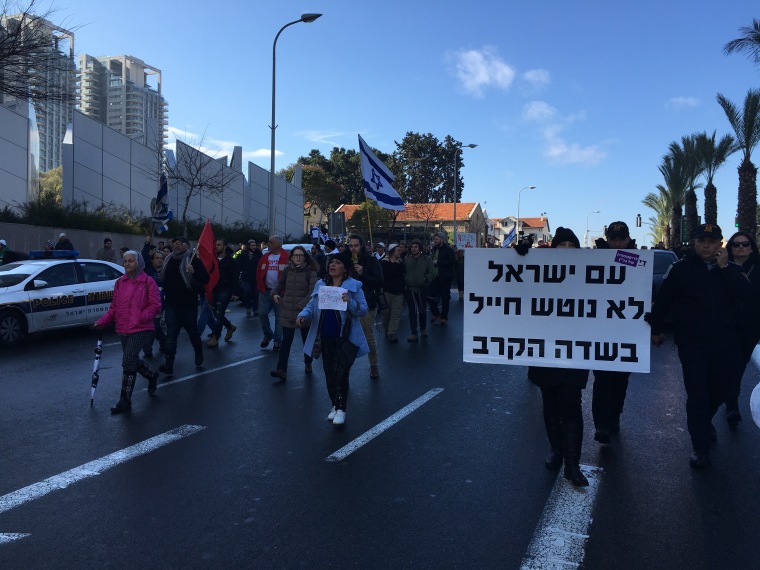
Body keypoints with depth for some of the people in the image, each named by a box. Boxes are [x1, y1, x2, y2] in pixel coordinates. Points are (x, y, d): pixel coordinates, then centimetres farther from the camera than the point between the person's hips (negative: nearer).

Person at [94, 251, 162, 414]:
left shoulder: (148, 282, -6)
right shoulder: (119, 282, 10)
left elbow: (155, 306, -8)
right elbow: (114, 306, 14)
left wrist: (142, 317, -25)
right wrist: (102, 321, 0)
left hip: (141, 329, -6)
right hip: (123, 330, 6)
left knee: (128, 361, -13)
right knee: (133, 360, 16)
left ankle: (125, 401, -4)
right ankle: (152, 375, 47)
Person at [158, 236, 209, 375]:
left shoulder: (193, 260, -9)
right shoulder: (169, 261, 9)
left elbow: (205, 279, -14)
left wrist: (193, 272, -30)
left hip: (188, 305, -4)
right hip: (171, 305, 4)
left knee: (193, 331, 13)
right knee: (171, 334, -4)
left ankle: (199, 354, 38)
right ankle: (169, 364, -8)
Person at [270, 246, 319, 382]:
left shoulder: (310, 272, -7)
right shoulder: (287, 270, 5)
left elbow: (313, 291, -14)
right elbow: (280, 284, 17)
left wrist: (303, 304, -24)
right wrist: (275, 293, -3)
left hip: (304, 311, -2)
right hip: (287, 311, 2)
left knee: (307, 339, 14)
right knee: (286, 341, -4)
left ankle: (308, 363, 37)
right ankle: (282, 370, -8)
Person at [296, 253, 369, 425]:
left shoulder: (354, 285, -6)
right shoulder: (320, 284, 7)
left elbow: (363, 310, -8)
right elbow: (312, 305, 5)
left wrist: (350, 302, -27)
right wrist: (303, 315, -14)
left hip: (346, 339, -4)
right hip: (325, 339, 5)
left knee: (341, 374, -5)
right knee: (330, 373, 13)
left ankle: (341, 409, 7)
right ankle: (335, 405, 30)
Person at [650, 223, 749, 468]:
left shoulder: (730, 270, 6)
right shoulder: (681, 268, -2)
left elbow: (744, 297, -11)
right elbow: (662, 300, 1)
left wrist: (724, 267, -14)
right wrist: (655, 329, 2)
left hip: (725, 344, 3)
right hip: (692, 343, -3)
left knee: (719, 390, 15)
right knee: (697, 395, -3)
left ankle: (704, 423, 45)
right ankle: (700, 447, 8)